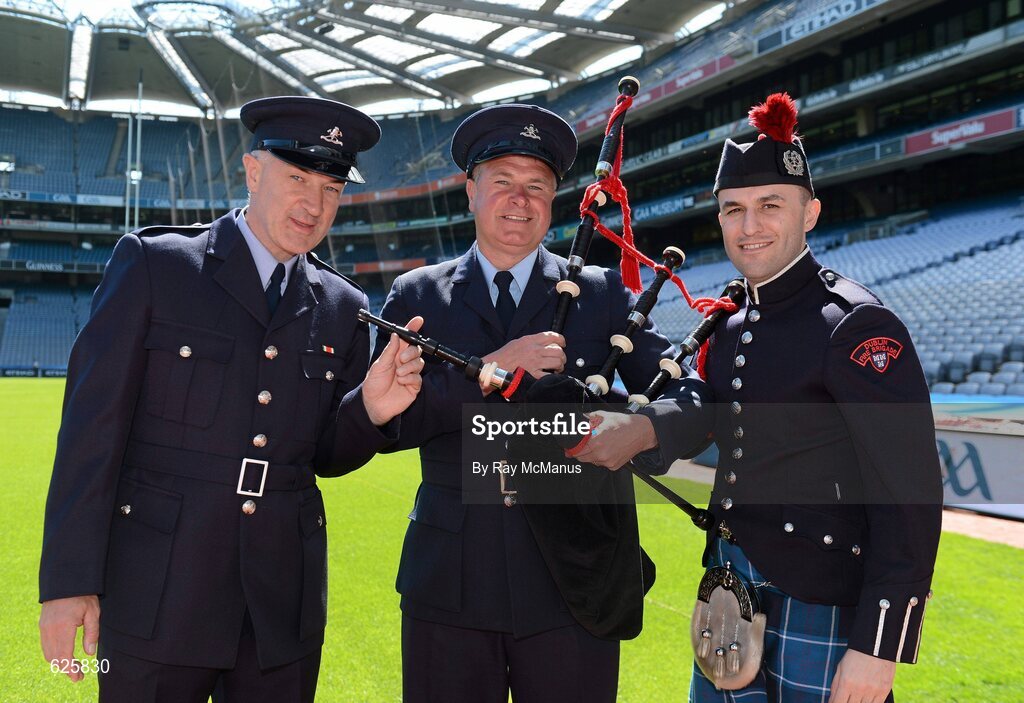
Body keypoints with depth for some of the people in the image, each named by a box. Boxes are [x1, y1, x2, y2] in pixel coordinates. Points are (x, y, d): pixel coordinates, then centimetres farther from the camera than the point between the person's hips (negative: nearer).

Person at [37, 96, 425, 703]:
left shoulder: (343, 308, 7)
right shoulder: (153, 263, -2)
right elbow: (92, 422, -6)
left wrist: (371, 409, -9)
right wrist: (69, 582, -10)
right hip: (159, 595, -3)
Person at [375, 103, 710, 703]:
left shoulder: (603, 293, 5)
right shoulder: (416, 296, 6)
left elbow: (693, 400, 1)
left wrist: (641, 429, -20)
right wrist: (488, 370, -17)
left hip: (573, 582, 0)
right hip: (450, 585, 1)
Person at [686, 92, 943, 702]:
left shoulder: (858, 327, -14)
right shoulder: (730, 330, 7)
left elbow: (909, 497, -17)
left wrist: (879, 647, -18)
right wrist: (717, 581, 14)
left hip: (820, 609, -6)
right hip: (732, 591, 7)